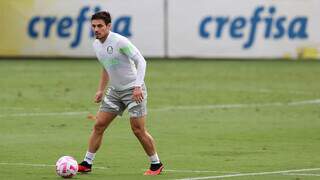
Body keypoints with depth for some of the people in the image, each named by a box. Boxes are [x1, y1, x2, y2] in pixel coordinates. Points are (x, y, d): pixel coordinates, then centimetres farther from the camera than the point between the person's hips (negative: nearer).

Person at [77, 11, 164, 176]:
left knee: (138, 130, -7)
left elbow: (140, 61, -21)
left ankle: (156, 165, 9)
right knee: (99, 125, 2)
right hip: (115, 91, 7)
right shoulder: (96, 45, 4)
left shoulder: (120, 41, -20)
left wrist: (138, 86, -29)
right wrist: (101, 90, 17)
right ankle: (87, 163, 8)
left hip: (133, 90, -7)